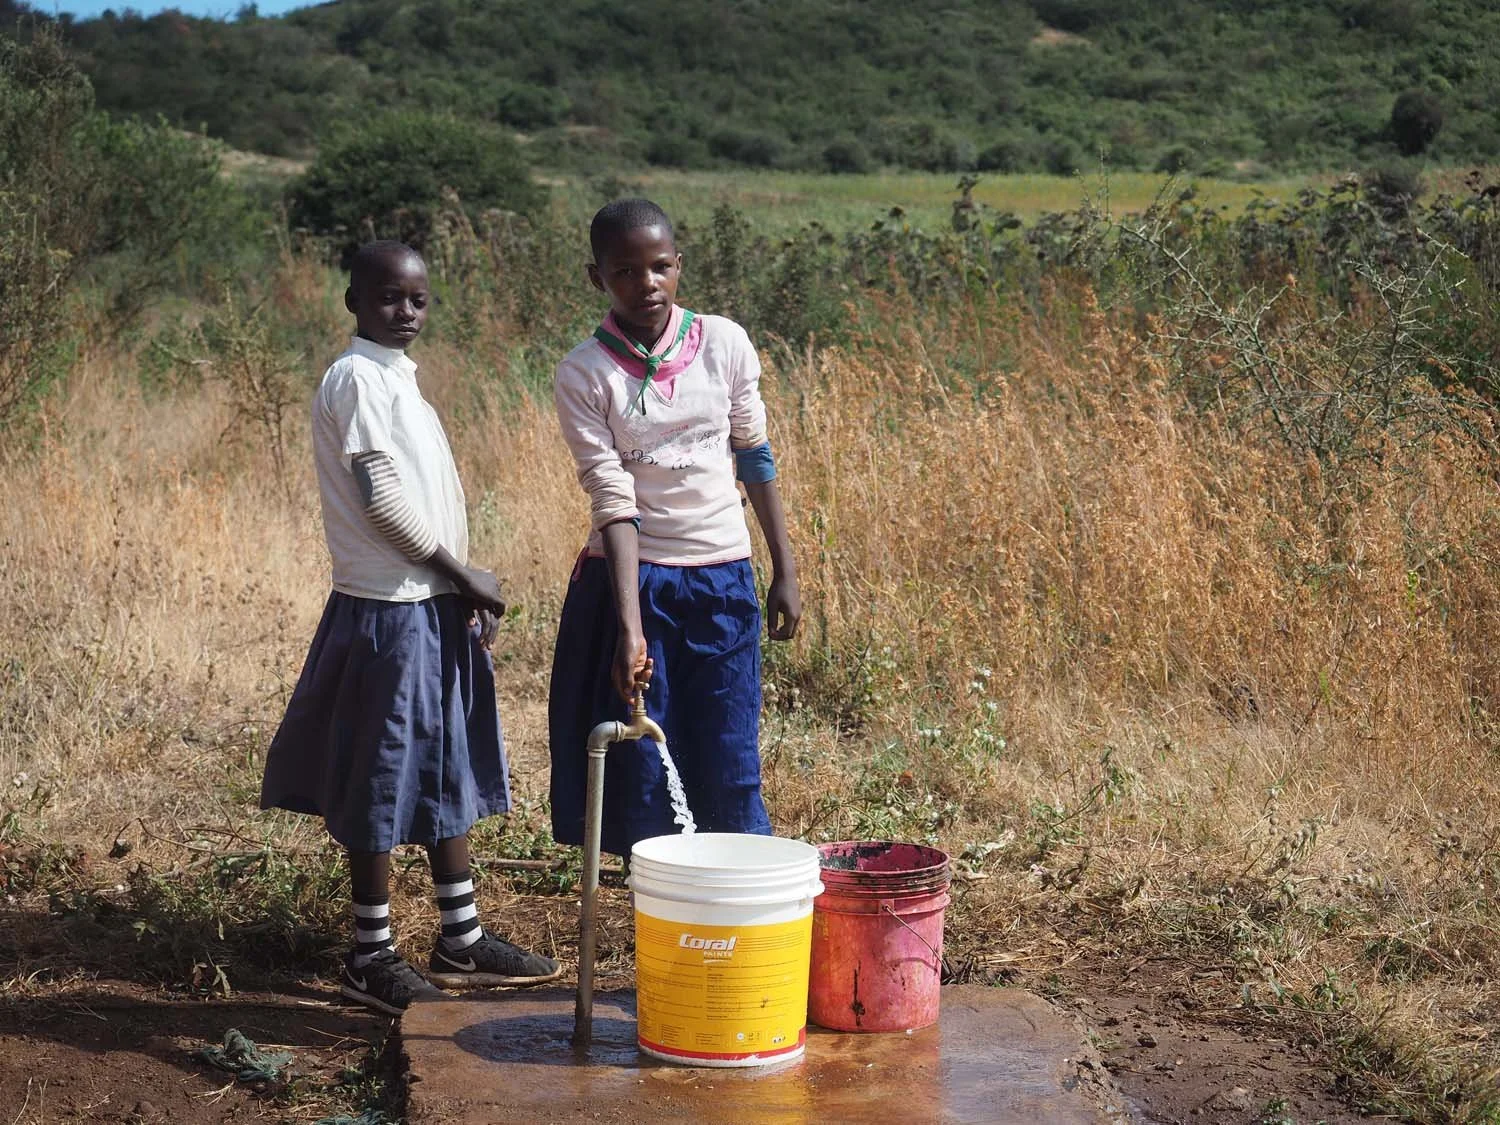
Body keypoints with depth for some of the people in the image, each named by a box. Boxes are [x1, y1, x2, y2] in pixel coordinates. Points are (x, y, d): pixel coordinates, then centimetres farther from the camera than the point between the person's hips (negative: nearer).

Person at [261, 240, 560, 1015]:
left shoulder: (399, 377, 14)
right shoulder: (355, 378, -13)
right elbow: (383, 499, -19)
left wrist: (464, 591, 8)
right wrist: (464, 573, -11)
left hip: (435, 607, 9)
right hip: (389, 610, -9)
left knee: (448, 775, 14)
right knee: (383, 785, 0)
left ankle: (462, 941, 24)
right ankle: (371, 958, 12)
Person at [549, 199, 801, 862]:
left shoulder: (724, 344, -2)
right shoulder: (583, 375, -8)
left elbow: (755, 458, 8)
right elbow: (613, 500, -16)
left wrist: (784, 571, 7)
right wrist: (630, 627, -23)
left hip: (722, 579, 1)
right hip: (633, 579, -1)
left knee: (730, 770, 3)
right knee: (641, 775, 3)